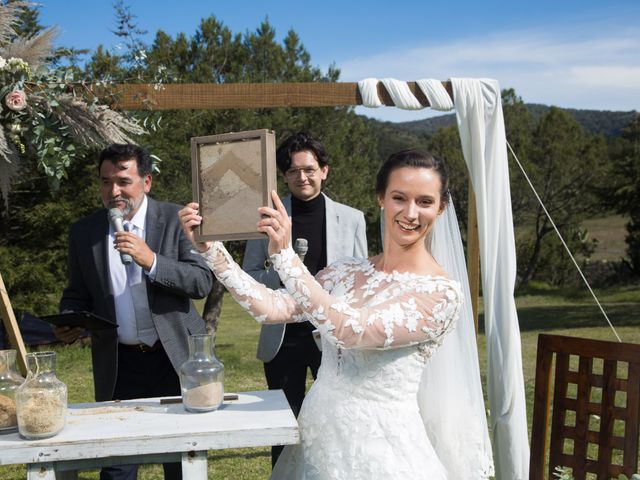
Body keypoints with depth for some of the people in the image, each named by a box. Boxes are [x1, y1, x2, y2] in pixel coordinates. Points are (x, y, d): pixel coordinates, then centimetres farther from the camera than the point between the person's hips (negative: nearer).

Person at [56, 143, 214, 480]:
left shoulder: (175, 219, -3)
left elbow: (203, 282, -10)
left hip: (174, 357, -1)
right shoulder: (83, 232, 4)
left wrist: (151, 260, -22)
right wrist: (68, 323, -10)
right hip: (118, 364, 1)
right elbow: (77, 295, 11)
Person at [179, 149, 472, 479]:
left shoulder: (442, 292, -15)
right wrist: (210, 248, -9)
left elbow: (350, 331, -26)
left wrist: (284, 255, -29)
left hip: (380, 447, -5)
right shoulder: (346, 271, 3)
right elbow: (273, 309, -4)